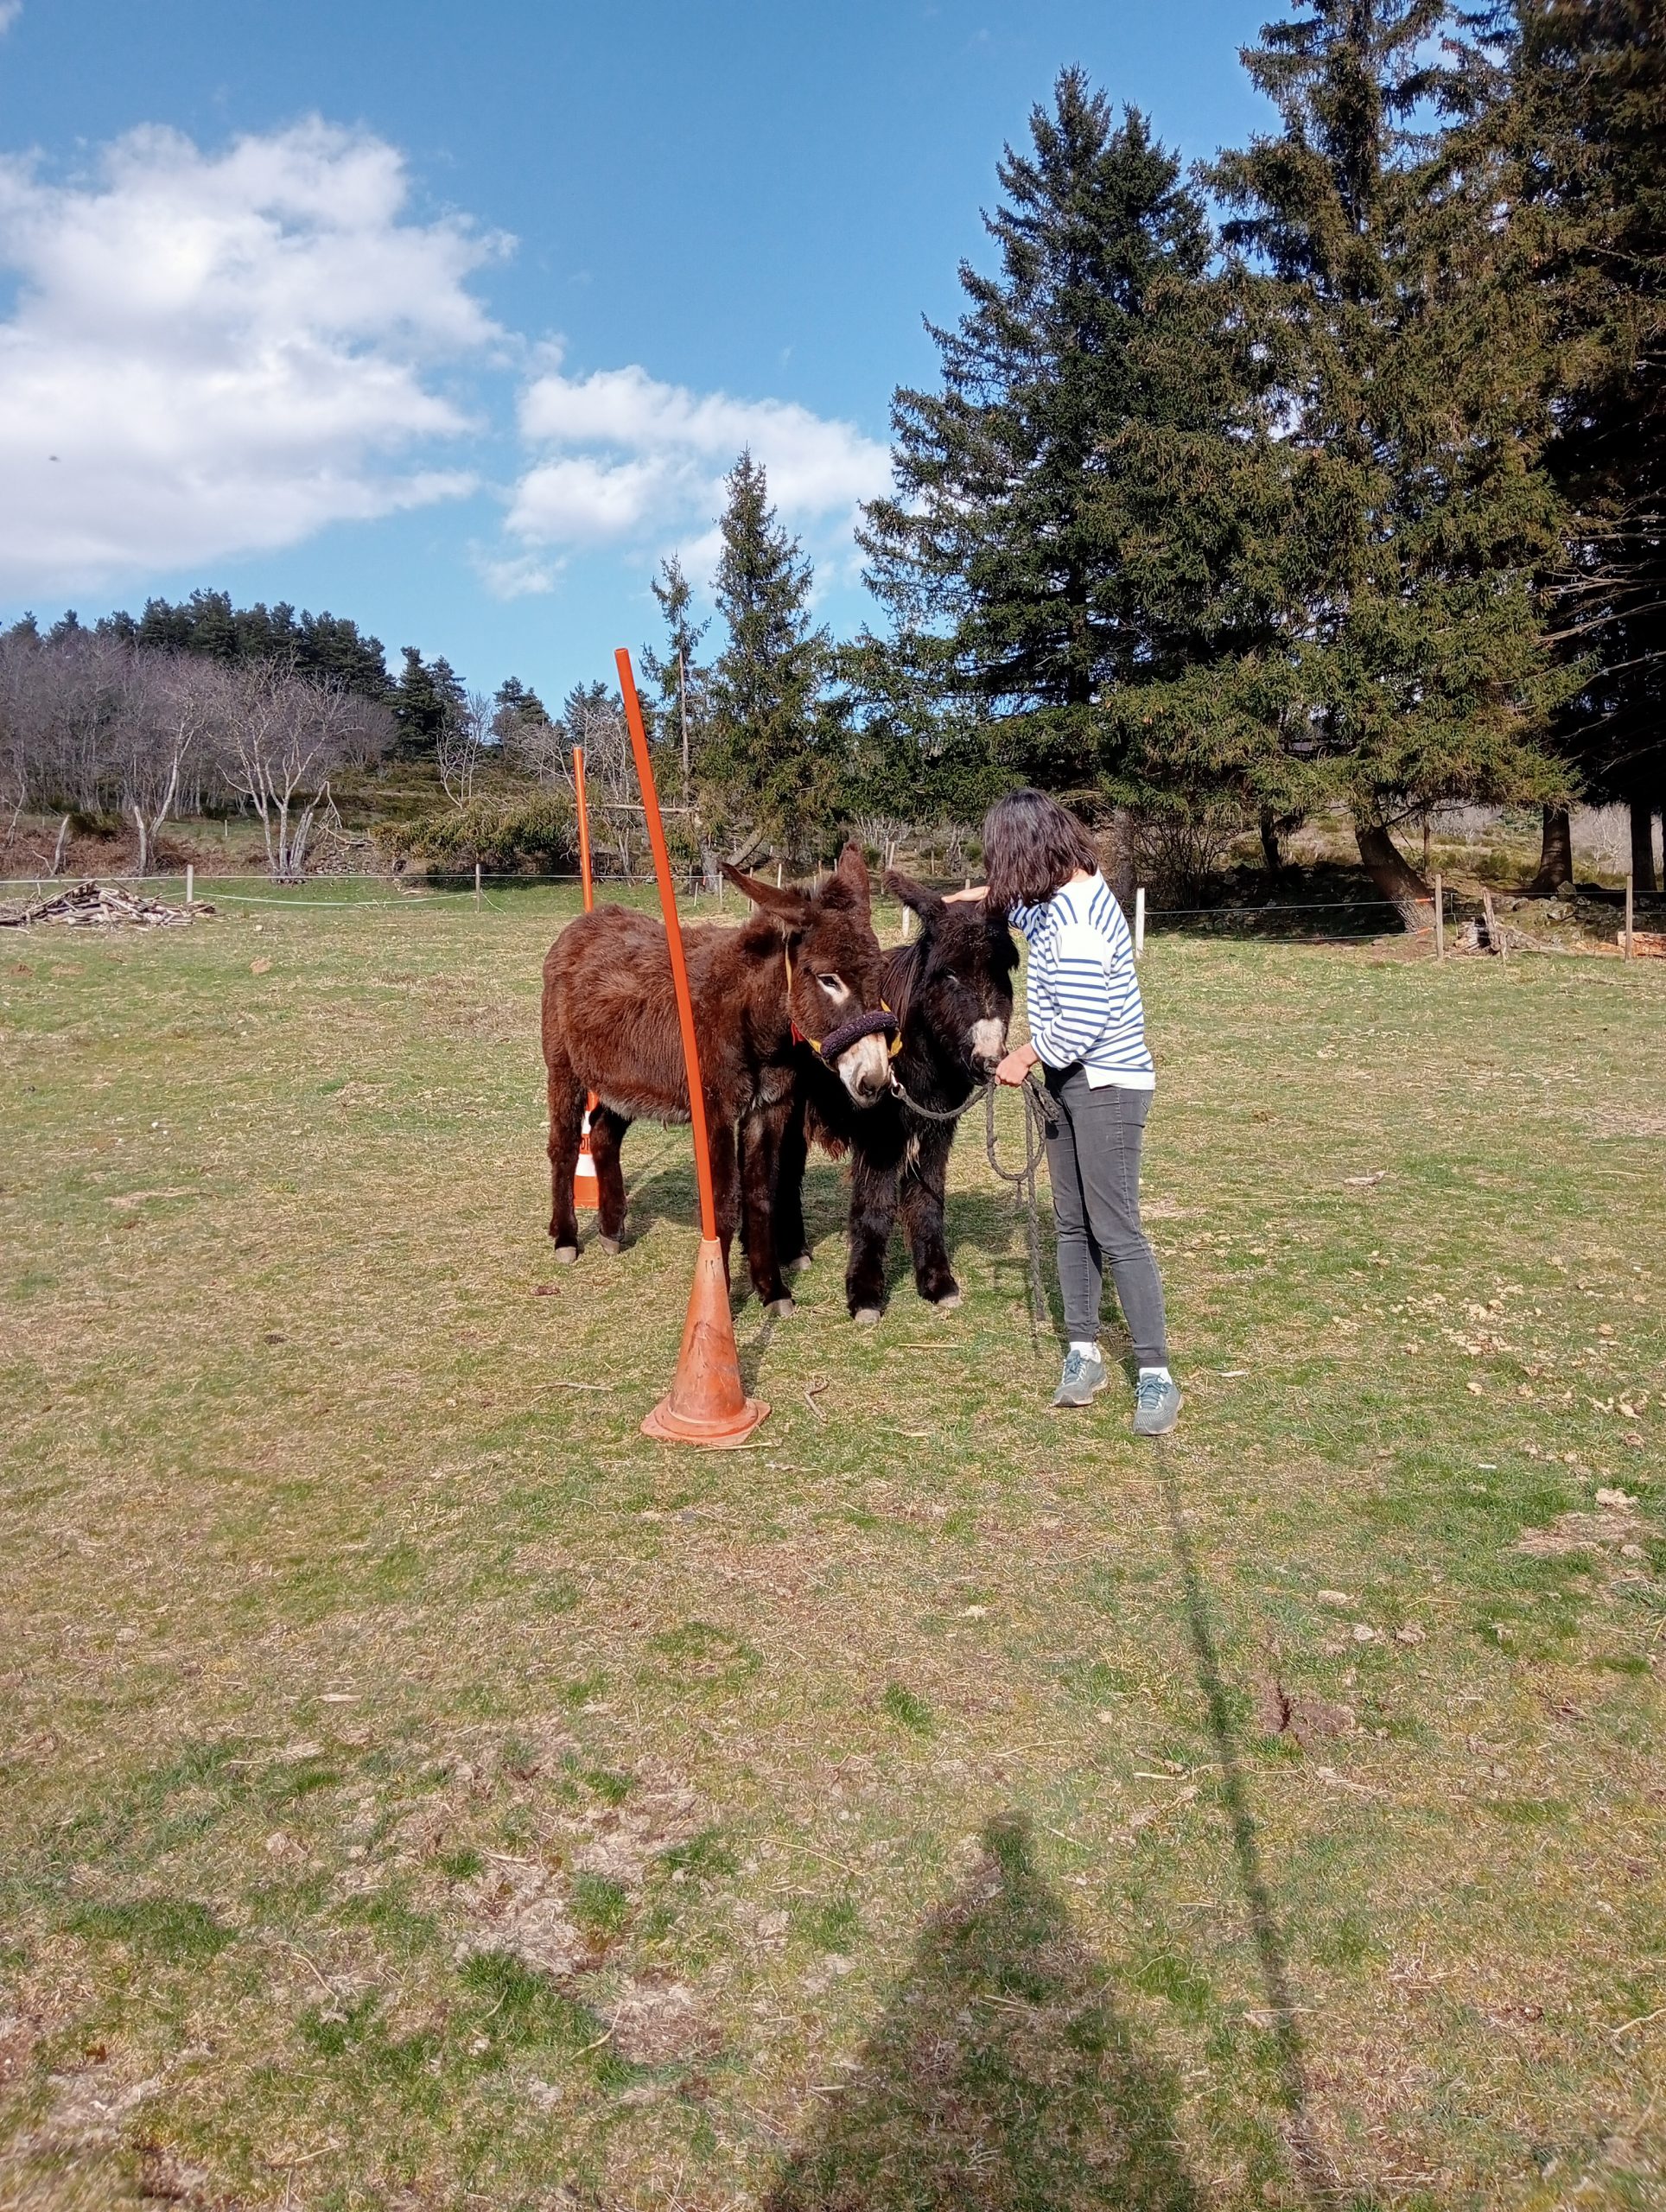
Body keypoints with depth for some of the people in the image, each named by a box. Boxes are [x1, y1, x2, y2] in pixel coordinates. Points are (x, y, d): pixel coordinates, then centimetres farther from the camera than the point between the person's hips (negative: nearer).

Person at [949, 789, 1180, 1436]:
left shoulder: (1076, 922, -24)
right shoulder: (1067, 892, 6)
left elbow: (1077, 1027, -28)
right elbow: (1028, 908, 33)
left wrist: (1024, 1058, -13)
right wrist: (986, 897, 25)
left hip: (1106, 1088, -10)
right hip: (1067, 1083, 10)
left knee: (1116, 1232, -7)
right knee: (1073, 1224, 13)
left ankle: (1156, 1378, 0)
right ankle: (1084, 1354, 23)